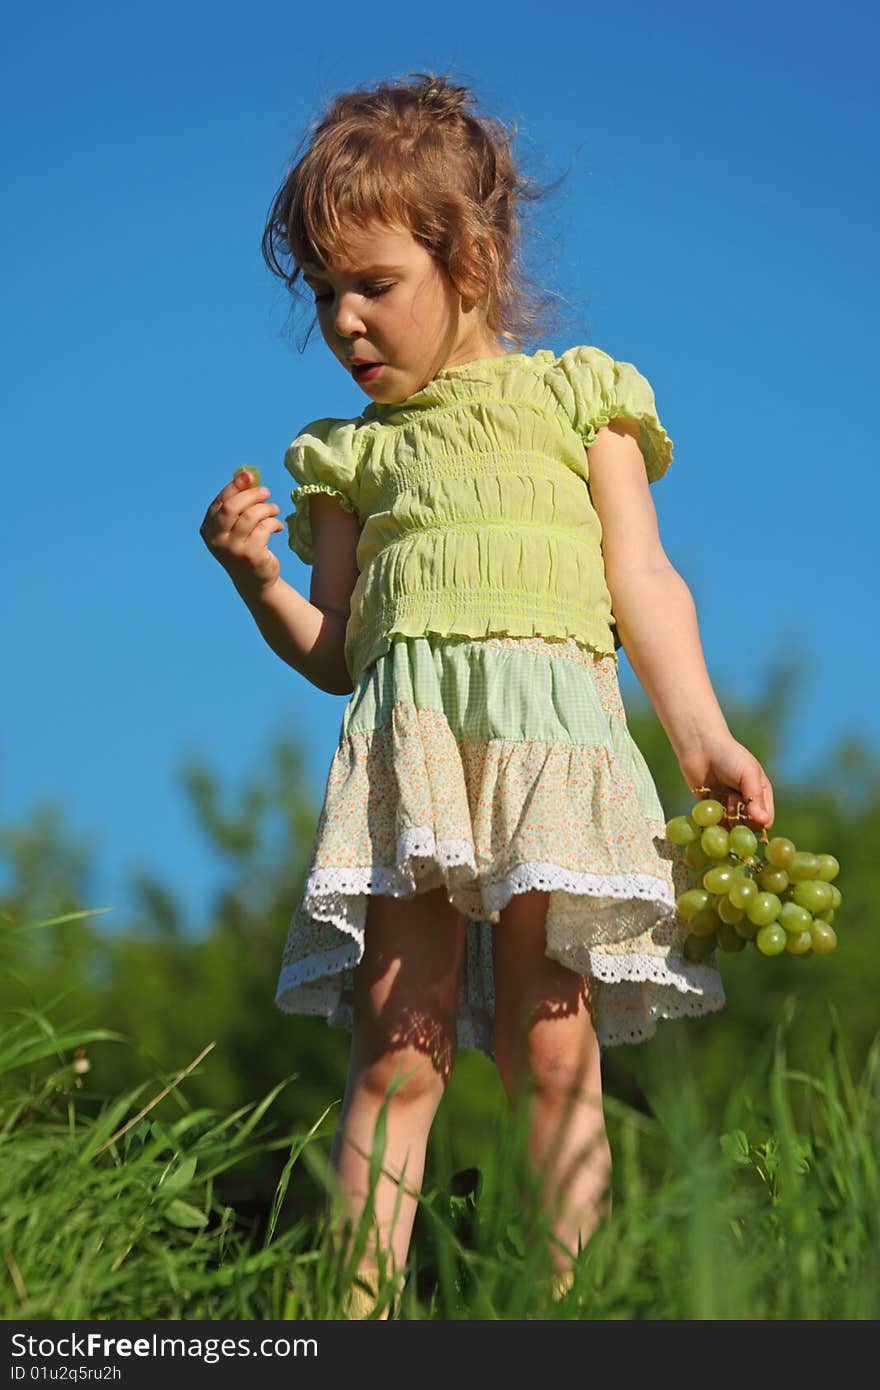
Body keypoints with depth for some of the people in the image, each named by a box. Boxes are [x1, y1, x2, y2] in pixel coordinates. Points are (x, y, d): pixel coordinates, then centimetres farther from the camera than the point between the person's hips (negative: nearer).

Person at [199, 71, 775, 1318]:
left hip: (549, 726, -2)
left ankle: (566, 1307, -5)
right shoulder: (354, 454, 23)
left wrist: (702, 734, -3)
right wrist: (258, 579, 4)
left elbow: (643, 580, 9)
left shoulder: (575, 397, 16)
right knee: (396, 1045, -6)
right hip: (403, 740, 2)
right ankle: (359, 1311, -8)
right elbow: (333, 652, 22)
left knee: (552, 1049, -7)